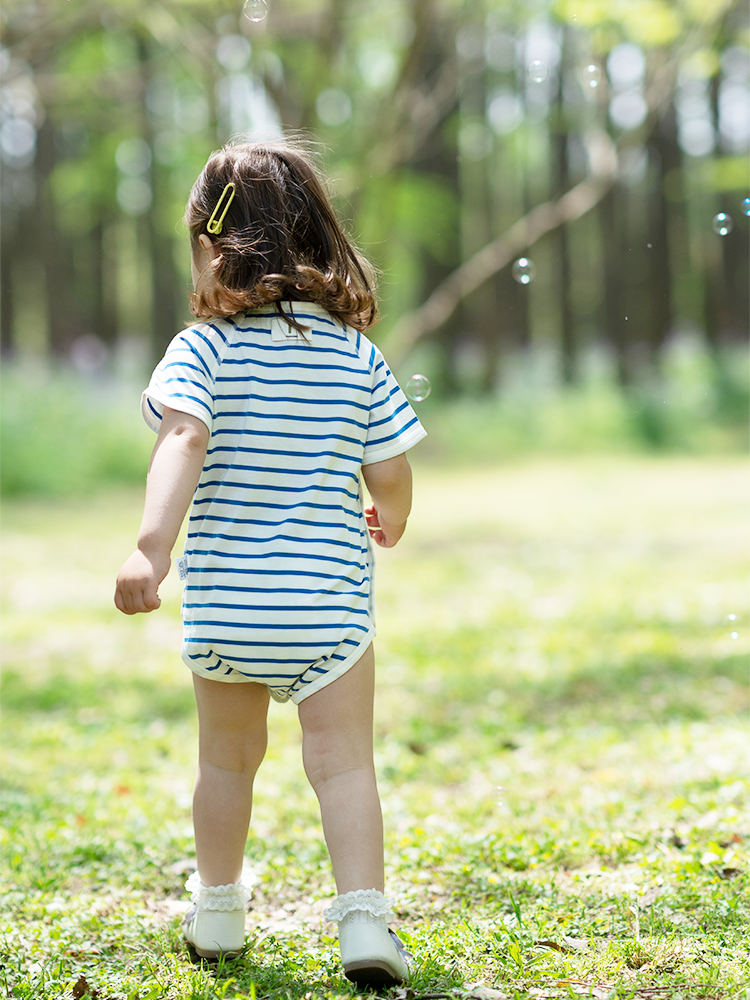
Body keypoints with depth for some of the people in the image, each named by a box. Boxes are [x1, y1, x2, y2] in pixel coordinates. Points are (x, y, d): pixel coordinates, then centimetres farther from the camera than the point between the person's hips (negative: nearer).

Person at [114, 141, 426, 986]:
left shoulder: (204, 348, -8)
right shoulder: (358, 356, -1)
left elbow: (183, 442, -25)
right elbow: (390, 478, 1)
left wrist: (152, 544, -34)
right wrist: (389, 523, 23)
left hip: (224, 599, 0)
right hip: (329, 598, 0)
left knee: (227, 758, 18)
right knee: (342, 763, 3)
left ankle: (217, 909, 34)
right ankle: (363, 916, -9)